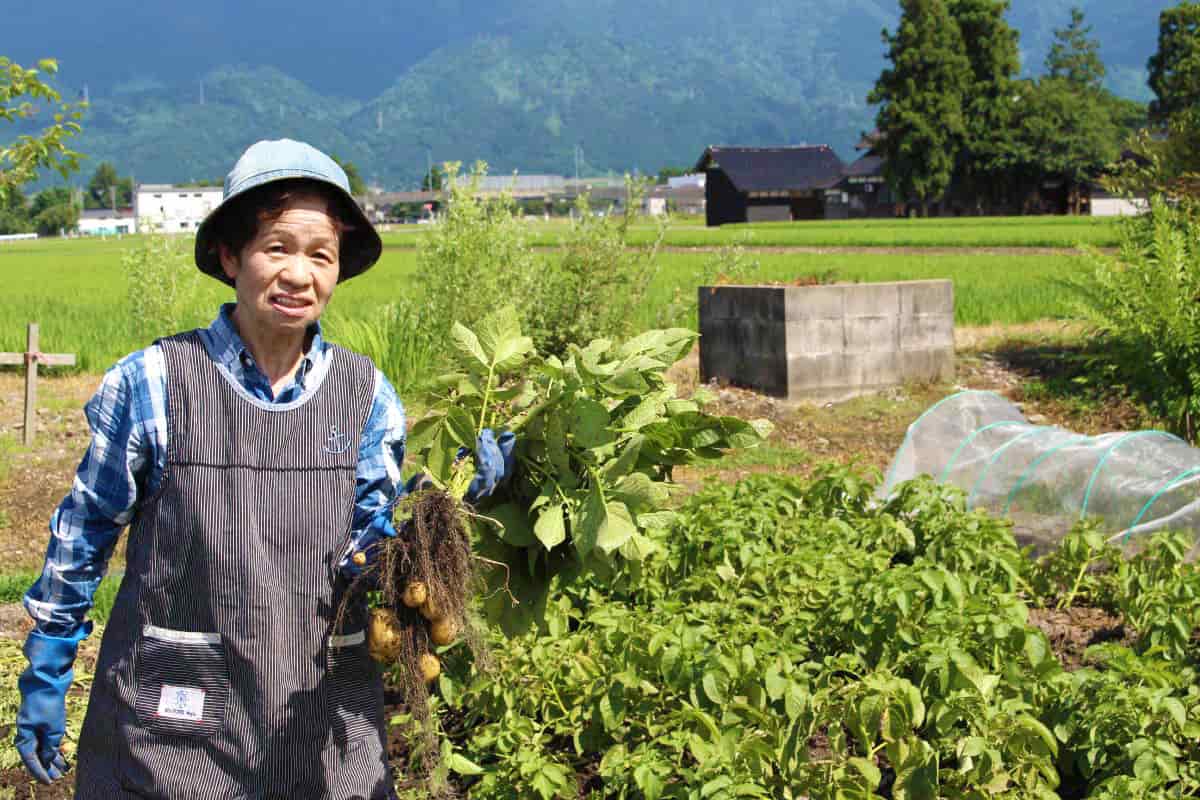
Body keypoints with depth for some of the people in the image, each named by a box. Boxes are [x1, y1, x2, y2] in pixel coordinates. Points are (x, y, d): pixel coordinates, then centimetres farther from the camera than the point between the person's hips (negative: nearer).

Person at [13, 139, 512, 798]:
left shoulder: (364, 392, -1)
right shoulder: (153, 382, -9)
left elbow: (366, 560, -1)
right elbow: (83, 536, 2)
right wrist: (44, 678, 7)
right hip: (174, 725, -2)